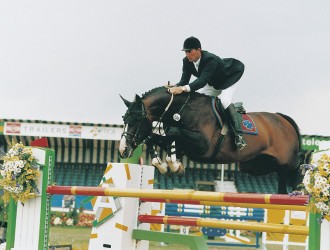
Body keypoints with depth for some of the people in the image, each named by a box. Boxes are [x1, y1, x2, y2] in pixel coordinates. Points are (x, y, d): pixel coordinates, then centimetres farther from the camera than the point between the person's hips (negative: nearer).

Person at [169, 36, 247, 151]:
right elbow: (184, 80, -21)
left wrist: (184, 88, -63)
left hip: (228, 81, -8)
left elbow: (203, 80, -51)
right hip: (212, 85, 8)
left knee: (224, 101, -31)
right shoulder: (187, 61, -18)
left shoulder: (210, 59, -41)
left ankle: (239, 136, -30)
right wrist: (175, 87, -45)